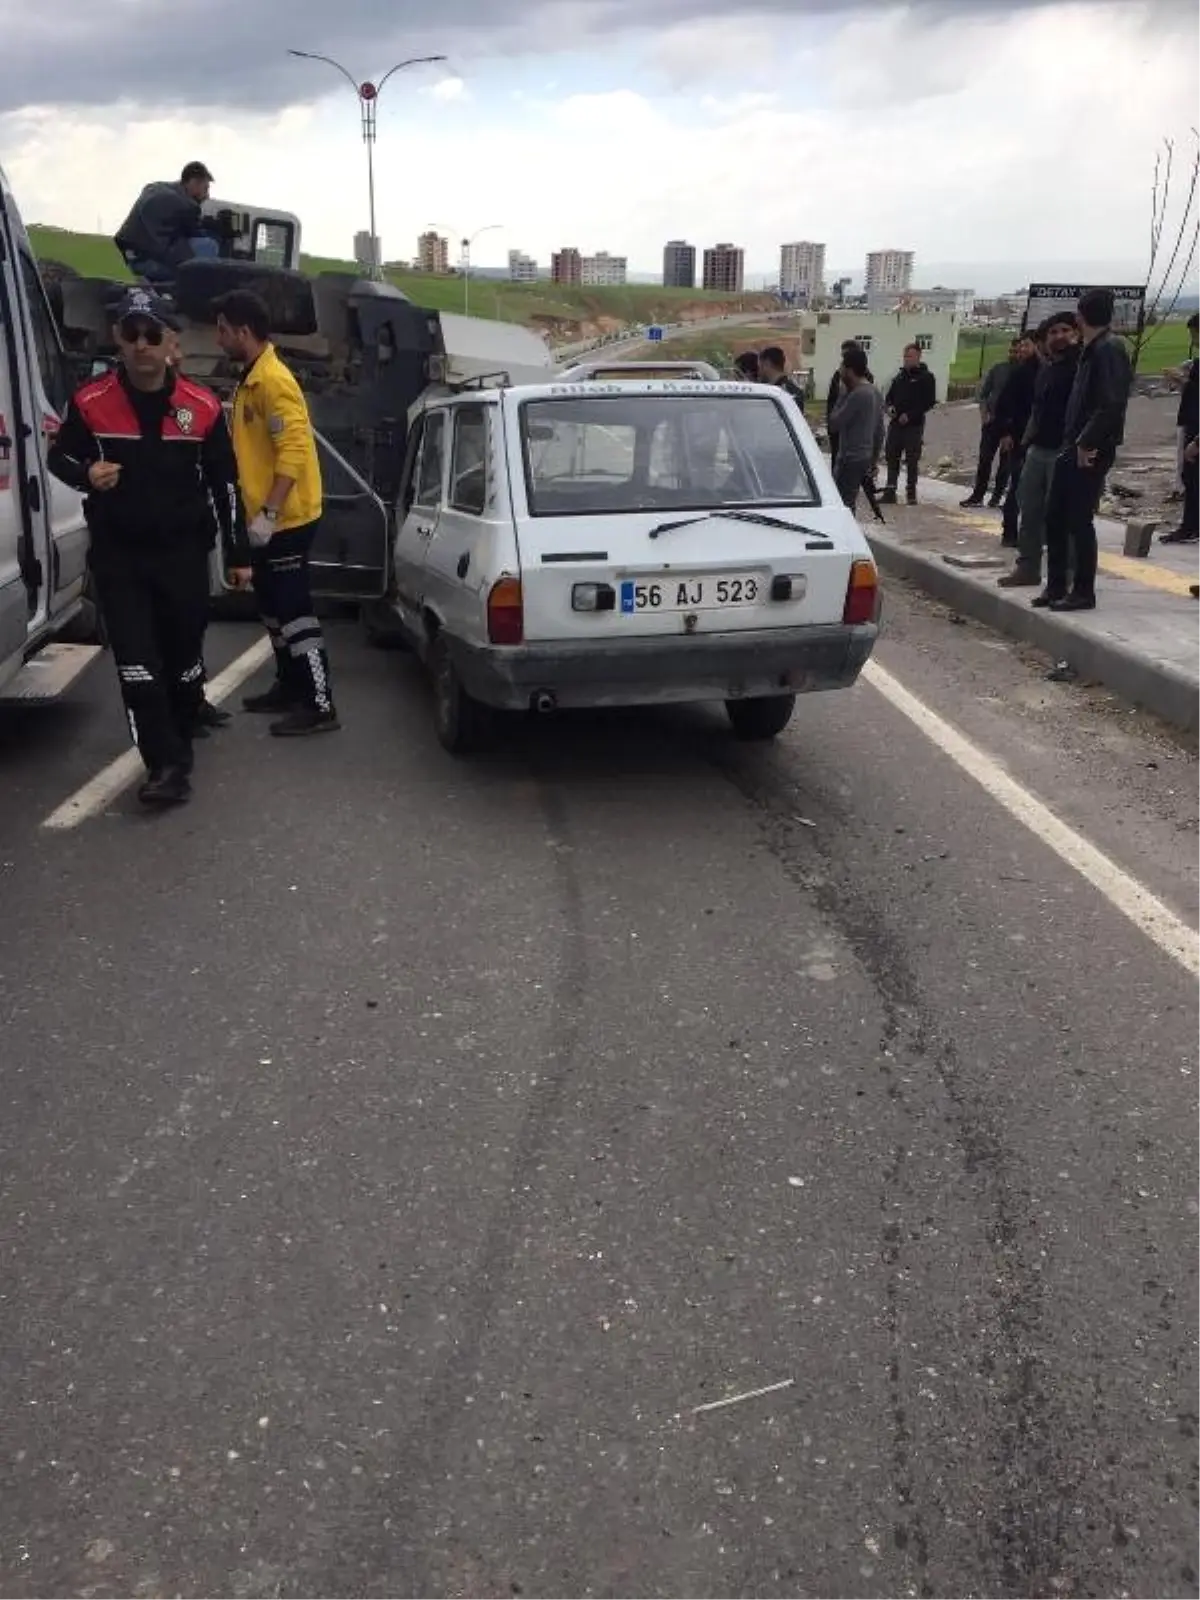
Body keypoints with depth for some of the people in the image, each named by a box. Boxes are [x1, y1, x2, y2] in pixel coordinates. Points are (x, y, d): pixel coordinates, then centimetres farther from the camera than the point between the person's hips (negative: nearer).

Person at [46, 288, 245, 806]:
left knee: (184, 655, 12)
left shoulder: (202, 406, -4)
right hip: (117, 553, -1)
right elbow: (59, 455, 9)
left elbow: (224, 481, 3)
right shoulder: (91, 402, -6)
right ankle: (167, 764, -5)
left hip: (183, 551, 1)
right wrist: (85, 473, -16)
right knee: (137, 662, -8)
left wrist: (237, 552, 4)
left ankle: (180, 743, 34)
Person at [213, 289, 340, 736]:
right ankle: (289, 687, 29)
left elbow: (294, 451, -25)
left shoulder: (273, 380, -17)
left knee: (293, 610, -8)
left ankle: (320, 706, -3)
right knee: (274, 607, 17)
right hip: (268, 517, 10)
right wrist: (260, 513, 18)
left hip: (287, 519, -10)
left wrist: (268, 513, -27)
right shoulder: (252, 379, 14)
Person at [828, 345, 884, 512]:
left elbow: (834, 423, -14)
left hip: (851, 460, -10)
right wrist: (874, 460, 24)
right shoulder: (875, 392, 13)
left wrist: (843, 394, -6)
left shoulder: (857, 394, -18)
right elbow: (879, 431, 18)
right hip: (865, 458, 10)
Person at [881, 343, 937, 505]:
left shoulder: (926, 377, -1)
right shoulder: (900, 376, 15)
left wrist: (910, 415, -17)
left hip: (914, 426, -5)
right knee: (892, 456, 3)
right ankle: (890, 492, 6)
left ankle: (912, 493, 6)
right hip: (895, 423, 5)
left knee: (912, 460, -2)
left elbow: (930, 402, -8)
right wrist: (889, 407, -2)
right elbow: (889, 396, 21)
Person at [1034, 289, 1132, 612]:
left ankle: (1084, 592, 5)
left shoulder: (1110, 349, -13)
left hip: (1091, 451, -9)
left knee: (1079, 521, -4)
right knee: (1055, 518, 11)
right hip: (1072, 447, 9)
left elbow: (1112, 404, -22)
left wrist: (1087, 443, -19)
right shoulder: (1092, 349, 16)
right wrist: (1074, 442, 10)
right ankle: (1055, 586, 19)